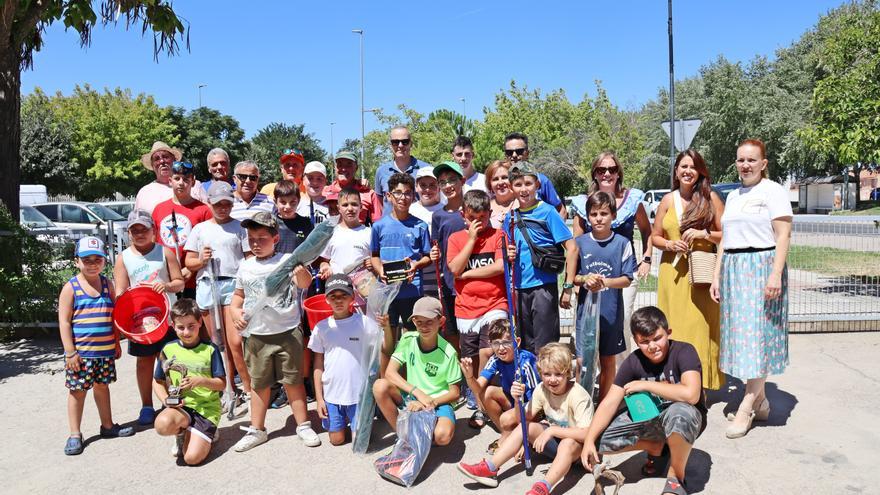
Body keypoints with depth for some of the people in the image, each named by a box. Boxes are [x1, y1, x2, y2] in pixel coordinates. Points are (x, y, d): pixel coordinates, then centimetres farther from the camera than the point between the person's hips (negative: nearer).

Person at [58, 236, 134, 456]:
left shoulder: (107, 284, 6)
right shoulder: (71, 287, -7)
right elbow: (64, 321, -8)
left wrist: (116, 344, 13)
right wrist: (70, 352, -12)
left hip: (106, 350, 4)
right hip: (81, 351, -4)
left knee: (102, 386, 17)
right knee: (78, 391, 6)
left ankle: (107, 426, 30)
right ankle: (75, 435, 17)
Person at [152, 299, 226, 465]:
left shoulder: (210, 349, -5)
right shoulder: (168, 349, 2)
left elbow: (222, 384, -3)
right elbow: (157, 381, 12)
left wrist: (200, 380, -21)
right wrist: (166, 400, -6)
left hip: (207, 408, -2)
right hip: (180, 405, 2)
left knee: (192, 458, -18)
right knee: (163, 424, -34)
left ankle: (207, 434, 16)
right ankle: (181, 433, 3)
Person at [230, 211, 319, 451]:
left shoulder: (287, 261, -7)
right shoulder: (245, 267, 7)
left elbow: (305, 283, -24)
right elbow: (238, 294, 20)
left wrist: (302, 273, -48)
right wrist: (235, 311, 0)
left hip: (288, 333, -4)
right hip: (257, 336, 4)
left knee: (293, 381, 6)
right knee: (259, 384, 14)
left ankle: (303, 425, 20)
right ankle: (257, 430, 26)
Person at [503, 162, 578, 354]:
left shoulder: (547, 211, -7)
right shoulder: (511, 217, 8)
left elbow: (571, 248, -10)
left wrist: (568, 286, -12)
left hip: (543, 286, -5)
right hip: (520, 288, 5)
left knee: (544, 347, 2)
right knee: (526, 346, 15)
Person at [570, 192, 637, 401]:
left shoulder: (622, 243, -3)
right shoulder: (580, 242, 0)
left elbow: (627, 279, -3)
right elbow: (572, 277, 5)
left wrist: (605, 282, -22)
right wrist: (586, 279, -17)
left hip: (611, 311, 0)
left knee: (608, 360, 12)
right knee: (582, 360, 0)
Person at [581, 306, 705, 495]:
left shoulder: (683, 352, -21)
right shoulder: (634, 361, -10)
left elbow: (691, 394, -37)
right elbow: (609, 403, -12)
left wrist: (646, 385, -26)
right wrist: (589, 440, -25)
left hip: (687, 416, -5)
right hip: (649, 417, 5)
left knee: (679, 413, -41)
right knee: (600, 438, -14)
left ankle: (676, 476, -13)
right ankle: (657, 447, 13)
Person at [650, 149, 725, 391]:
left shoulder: (711, 198, 3)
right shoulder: (668, 200, 10)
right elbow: (654, 237, 14)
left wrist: (704, 234, -13)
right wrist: (670, 245, -5)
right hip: (673, 272, 2)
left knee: (700, 326, -2)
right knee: (674, 325, 2)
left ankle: (700, 384, 7)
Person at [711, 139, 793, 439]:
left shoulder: (773, 192, -3)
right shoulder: (733, 196, 18)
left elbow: (783, 236, -10)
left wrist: (776, 274, -20)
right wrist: (717, 275, 14)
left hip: (761, 266, -7)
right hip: (733, 269, 7)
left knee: (757, 335, -7)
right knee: (740, 334, 7)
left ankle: (746, 408, -5)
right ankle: (760, 401, 18)